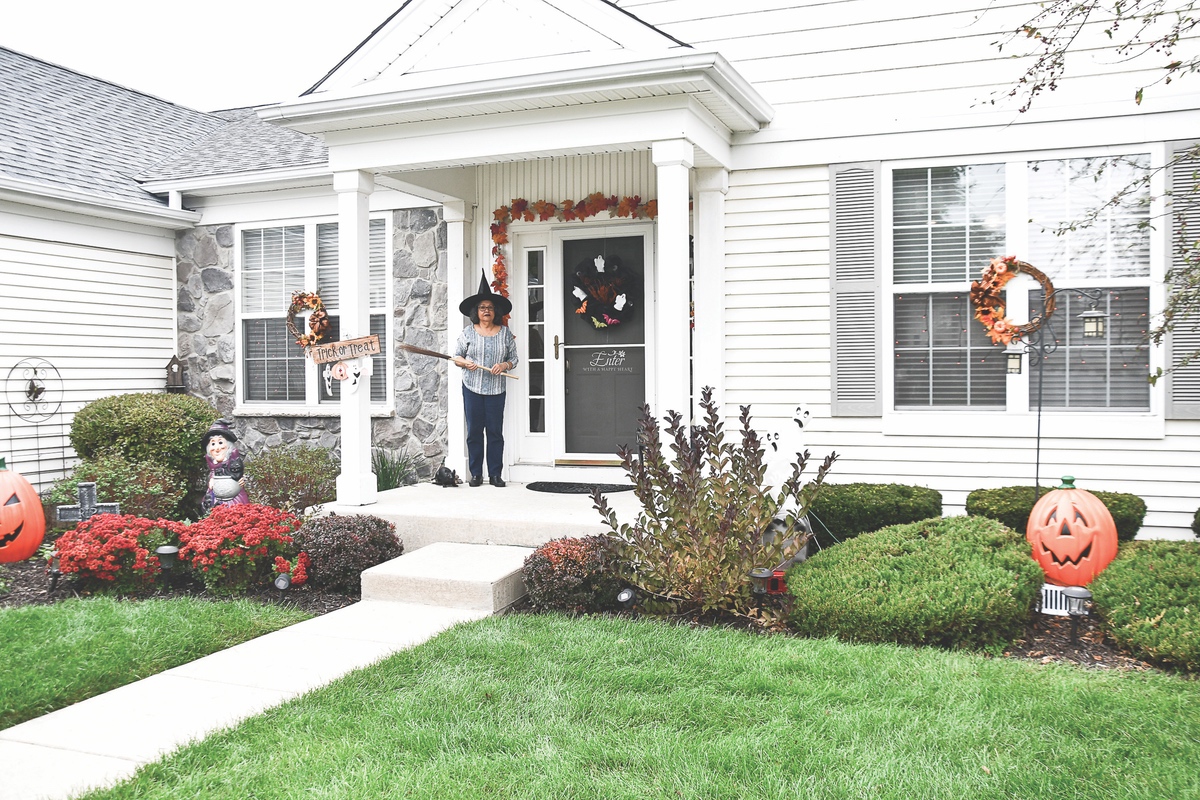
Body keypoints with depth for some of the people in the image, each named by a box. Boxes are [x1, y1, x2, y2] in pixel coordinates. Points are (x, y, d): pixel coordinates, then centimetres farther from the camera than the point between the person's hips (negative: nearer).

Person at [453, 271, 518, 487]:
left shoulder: (505, 333, 6)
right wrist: (466, 363, -11)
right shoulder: (468, 332, 5)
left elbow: (514, 358, 9)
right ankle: (476, 474, 8)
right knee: (474, 431, 1)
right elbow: (456, 356, 10)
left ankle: (495, 474, 6)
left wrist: (504, 365, -11)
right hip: (472, 388, 0)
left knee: (495, 431, 0)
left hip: (496, 389, 0)